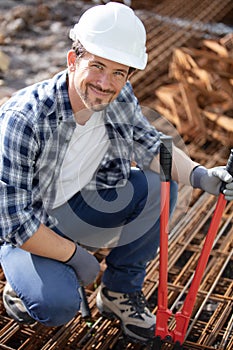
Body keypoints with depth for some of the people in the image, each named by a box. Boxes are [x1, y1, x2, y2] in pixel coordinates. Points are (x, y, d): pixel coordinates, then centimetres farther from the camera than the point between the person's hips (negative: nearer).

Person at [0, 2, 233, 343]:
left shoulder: (120, 99, -14)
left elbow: (151, 146, -1)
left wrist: (200, 175, -20)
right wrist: (75, 255, -19)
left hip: (77, 207, 6)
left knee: (159, 186, -12)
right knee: (58, 306, -29)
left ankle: (120, 290, 6)